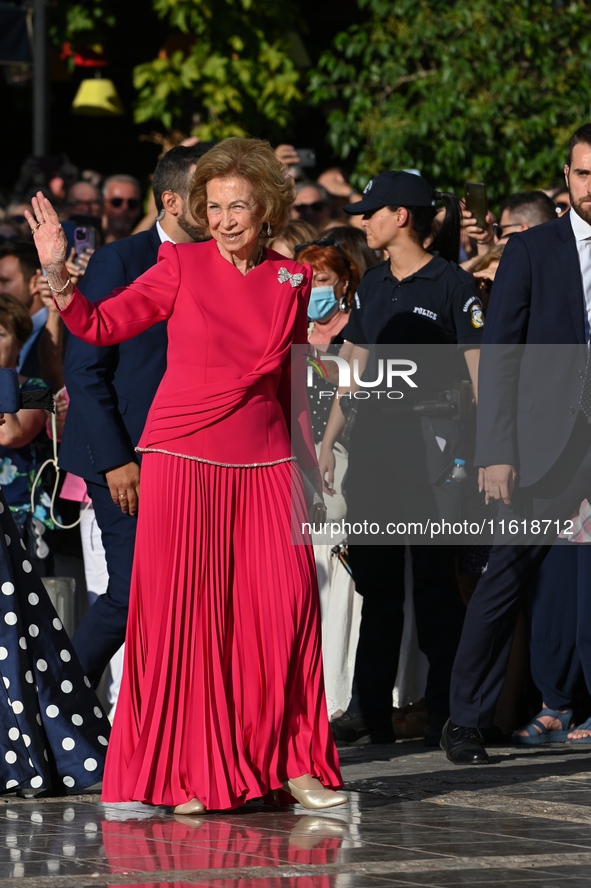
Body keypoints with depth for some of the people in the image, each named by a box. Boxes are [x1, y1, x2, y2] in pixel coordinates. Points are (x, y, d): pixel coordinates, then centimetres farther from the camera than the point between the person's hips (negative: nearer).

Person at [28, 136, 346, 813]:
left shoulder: (291, 280, 9)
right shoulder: (182, 266, 0)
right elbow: (99, 326, -3)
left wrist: (310, 465, 19)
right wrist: (56, 272, -16)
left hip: (265, 465, 3)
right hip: (184, 459, -2)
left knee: (287, 605, -5)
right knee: (183, 611, -3)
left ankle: (293, 763, 6)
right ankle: (189, 773, 5)